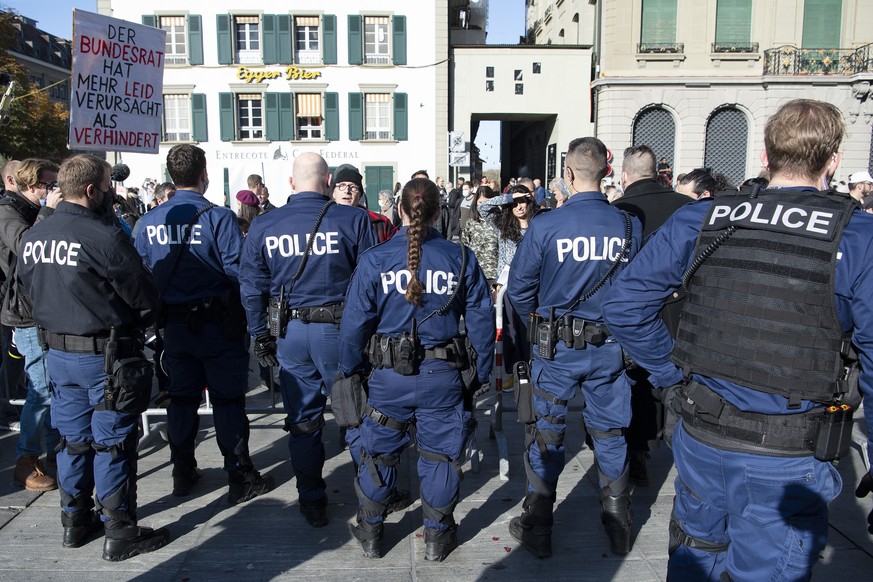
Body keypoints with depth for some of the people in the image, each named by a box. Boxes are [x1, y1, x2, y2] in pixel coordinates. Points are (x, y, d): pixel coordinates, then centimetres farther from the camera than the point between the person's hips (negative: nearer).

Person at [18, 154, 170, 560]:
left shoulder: (31, 237, 2)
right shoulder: (103, 237, -20)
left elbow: (32, 291, 14)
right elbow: (145, 298, -15)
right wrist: (131, 327, 4)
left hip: (57, 352, 7)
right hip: (105, 354, -7)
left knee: (72, 438, 18)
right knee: (112, 443, 3)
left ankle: (75, 520, 33)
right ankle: (119, 533, 14)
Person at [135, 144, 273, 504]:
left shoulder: (150, 221, 1)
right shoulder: (219, 217, -14)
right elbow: (237, 271, -18)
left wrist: (156, 314, 15)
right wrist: (245, 314, -3)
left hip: (173, 323, 5)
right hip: (217, 323, -4)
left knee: (182, 396, 16)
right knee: (227, 399, 4)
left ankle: (183, 473, 29)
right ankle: (240, 478, 12)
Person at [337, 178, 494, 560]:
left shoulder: (375, 259, -7)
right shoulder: (461, 258, -4)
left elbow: (355, 321, -4)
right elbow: (481, 322, -1)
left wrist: (349, 371, 9)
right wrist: (481, 375, 10)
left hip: (389, 375, 0)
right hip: (444, 376, 0)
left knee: (379, 453, 17)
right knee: (440, 454, 15)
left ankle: (370, 534, 34)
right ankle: (437, 537, 30)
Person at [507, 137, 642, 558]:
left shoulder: (544, 226, -14)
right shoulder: (630, 226, -7)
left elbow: (519, 289, -6)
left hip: (557, 347, -2)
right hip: (611, 347, 2)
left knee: (545, 433, 12)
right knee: (610, 433, 17)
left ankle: (537, 530, 24)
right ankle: (618, 529, 31)